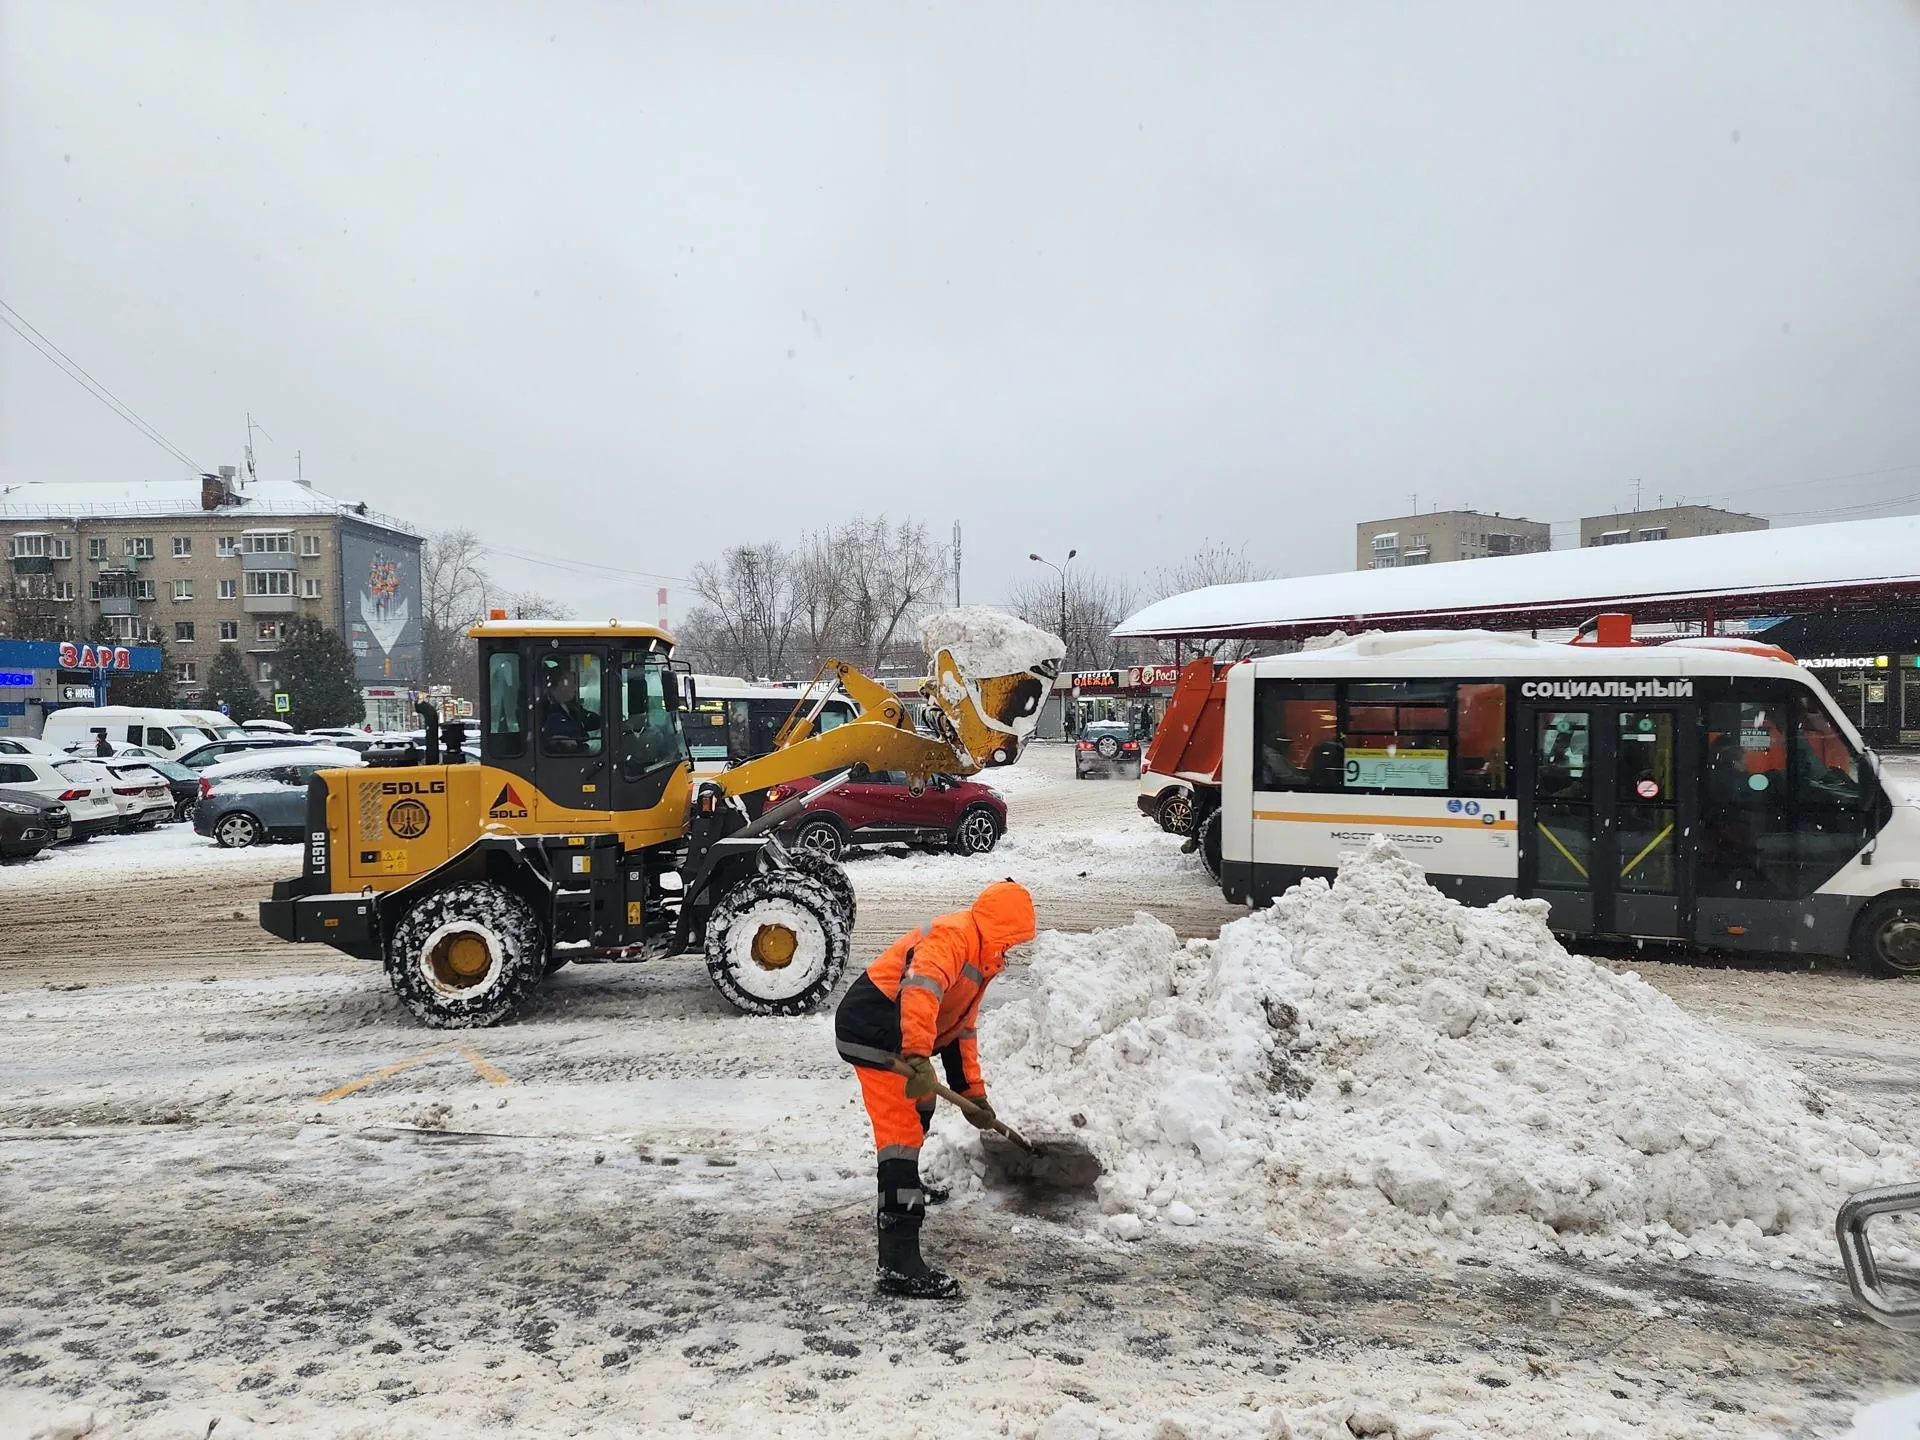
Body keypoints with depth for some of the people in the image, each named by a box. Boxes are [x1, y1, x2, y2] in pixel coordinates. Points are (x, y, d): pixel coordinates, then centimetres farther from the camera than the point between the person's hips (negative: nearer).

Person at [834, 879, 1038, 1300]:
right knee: (902, 1132, -15)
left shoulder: (980, 961, 16)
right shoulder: (952, 936, -18)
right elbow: (919, 989, -37)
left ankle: (903, 1188, 58)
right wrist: (918, 1057, -46)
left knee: (920, 1107, 32)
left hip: (897, 1038, 11)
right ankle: (898, 1264, -18)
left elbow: (961, 1029, 23)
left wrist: (974, 1093, 21)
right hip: (871, 1032, -11)